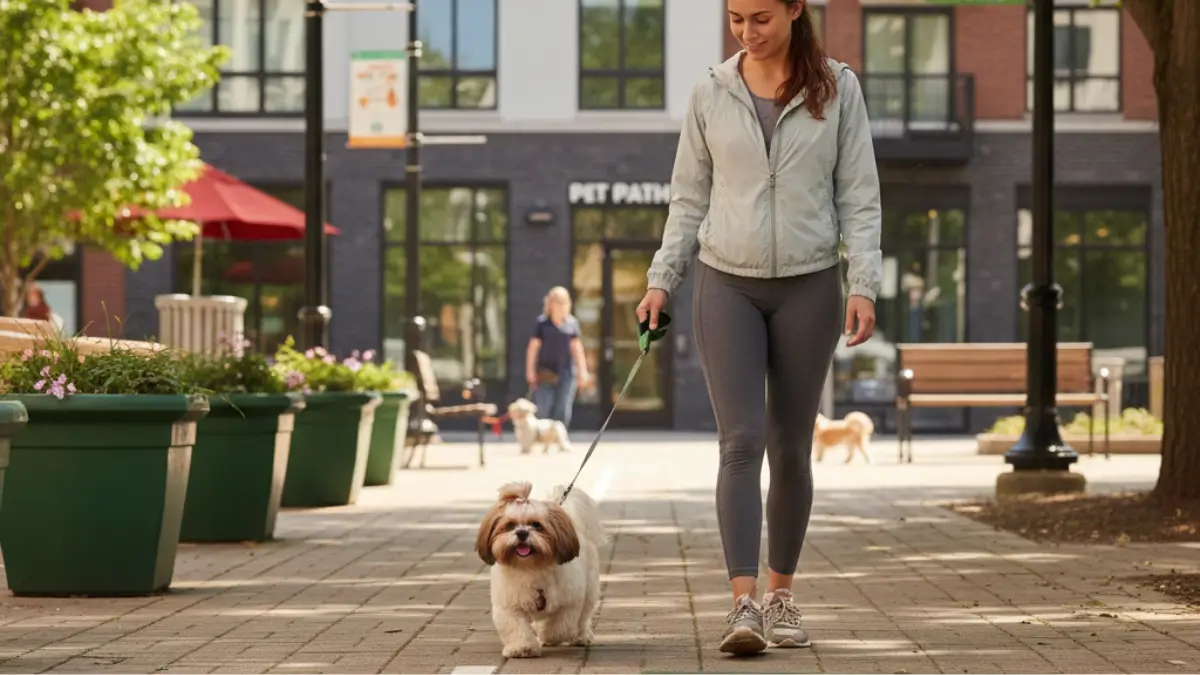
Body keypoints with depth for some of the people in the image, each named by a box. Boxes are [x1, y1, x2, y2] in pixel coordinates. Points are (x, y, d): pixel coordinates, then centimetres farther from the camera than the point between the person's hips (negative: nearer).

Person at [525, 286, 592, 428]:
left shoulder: (572, 324, 6)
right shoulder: (542, 323, 0)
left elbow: (577, 348, 9)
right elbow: (533, 347, 2)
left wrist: (583, 371, 7)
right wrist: (530, 371, -1)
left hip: (566, 373, 2)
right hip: (546, 373, -2)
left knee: (563, 412, -1)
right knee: (542, 411, -7)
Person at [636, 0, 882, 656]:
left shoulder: (837, 89, 1)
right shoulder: (711, 93, 3)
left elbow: (858, 195, 1)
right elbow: (689, 198, 10)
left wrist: (862, 284, -7)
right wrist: (661, 280, 3)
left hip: (808, 285, 0)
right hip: (727, 283, 0)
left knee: (790, 447, 7)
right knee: (741, 440, -12)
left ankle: (780, 594, 21)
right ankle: (744, 604, -17)